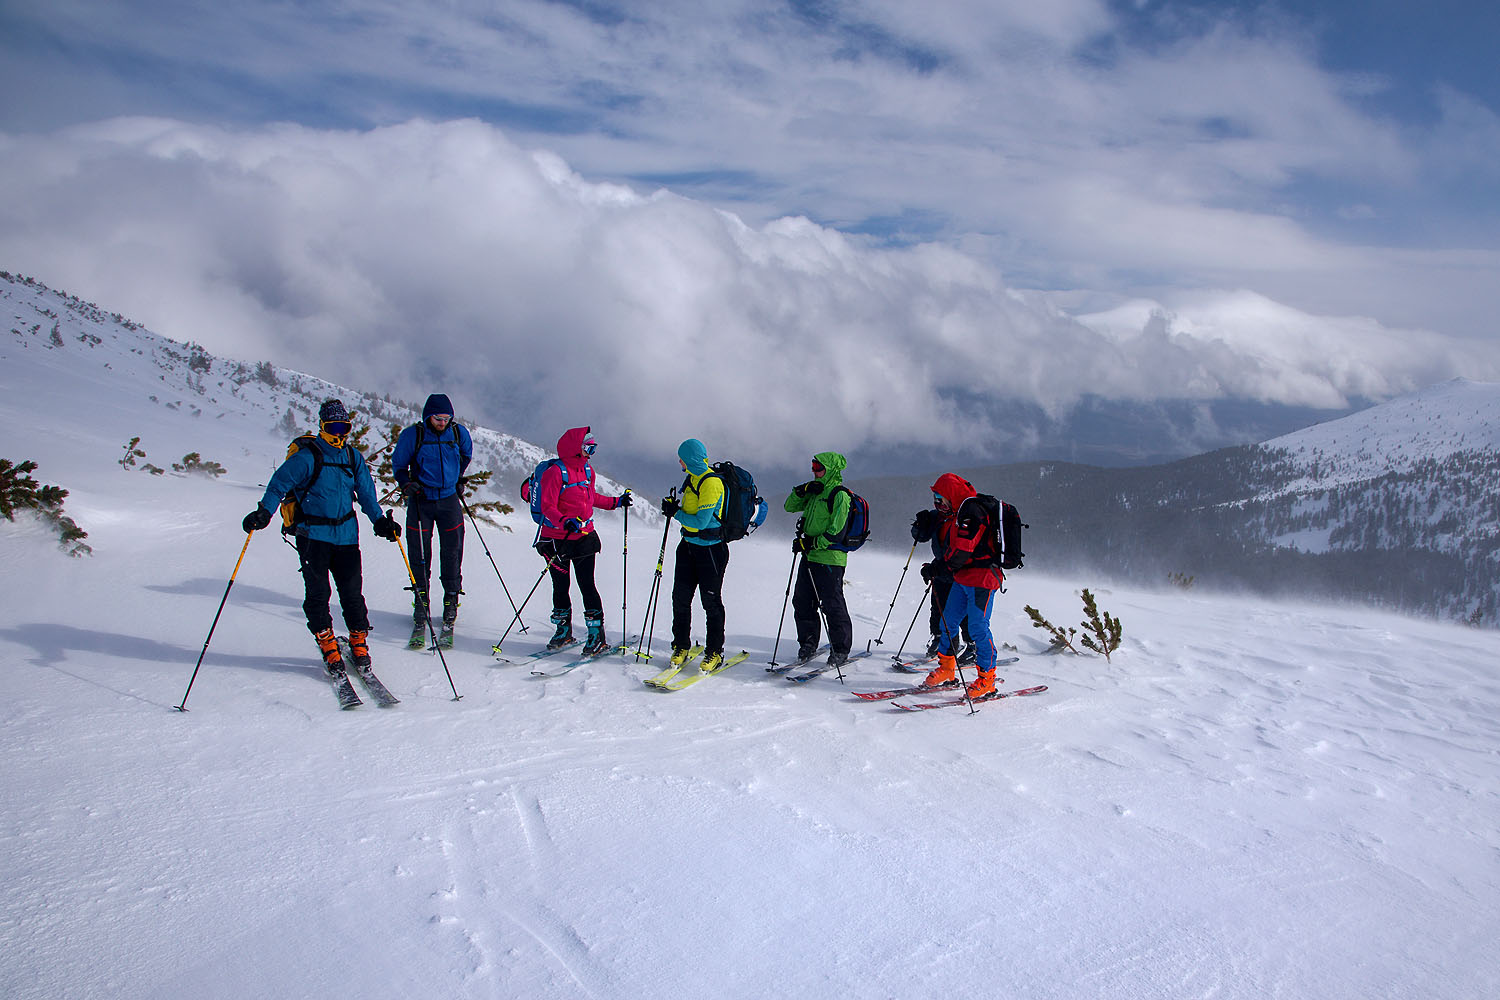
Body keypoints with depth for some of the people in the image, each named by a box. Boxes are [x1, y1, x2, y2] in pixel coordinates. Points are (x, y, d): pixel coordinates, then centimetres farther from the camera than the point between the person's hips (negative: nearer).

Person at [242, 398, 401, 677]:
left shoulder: (353, 457, 7)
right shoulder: (306, 457, -8)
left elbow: (366, 492, 13)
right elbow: (279, 484, -6)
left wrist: (380, 520, 5)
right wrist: (264, 512, -18)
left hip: (346, 534, 4)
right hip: (313, 534, -4)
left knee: (352, 591, 2)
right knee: (317, 593, -4)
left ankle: (359, 641, 15)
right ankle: (327, 645, 9)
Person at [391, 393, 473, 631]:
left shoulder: (458, 433, 0)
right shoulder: (412, 435, -7)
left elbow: (466, 456, 22)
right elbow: (398, 463, 5)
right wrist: (406, 484, -10)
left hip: (449, 499, 2)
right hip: (421, 500, -1)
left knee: (452, 551, 1)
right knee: (419, 553, 0)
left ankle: (451, 600, 12)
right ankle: (421, 601, 12)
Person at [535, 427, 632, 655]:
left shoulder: (587, 470, 9)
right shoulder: (555, 472, -13)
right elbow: (547, 506, -19)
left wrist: (616, 502, 22)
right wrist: (564, 522, -34)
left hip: (584, 537, 4)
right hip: (557, 539, -4)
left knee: (587, 585, -2)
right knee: (560, 586, 9)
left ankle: (597, 635, 3)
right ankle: (563, 630, 28)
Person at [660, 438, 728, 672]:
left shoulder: (711, 483, -19)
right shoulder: (692, 478, 10)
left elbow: (701, 522, -22)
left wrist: (676, 514, -11)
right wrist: (673, 507, 3)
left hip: (711, 549, -8)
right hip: (688, 546, 8)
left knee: (711, 601, 1)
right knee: (680, 597, 7)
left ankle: (714, 652, 11)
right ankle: (681, 647, 19)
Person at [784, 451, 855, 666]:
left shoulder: (840, 495, -10)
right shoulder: (815, 492, 16)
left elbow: (836, 532, -16)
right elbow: (790, 507, 17)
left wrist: (810, 543, -18)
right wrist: (803, 490, 0)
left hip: (830, 558, -8)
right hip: (809, 557, 8)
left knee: (832, 605, -3)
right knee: (802, 602, 11)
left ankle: (841, 650, 7)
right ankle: (808, 643, 24)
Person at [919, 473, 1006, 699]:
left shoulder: (972, 512, -17)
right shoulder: (958, 513, 15)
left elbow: (961, 551, -23)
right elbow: (950, 548, 22)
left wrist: (936, 567, -17)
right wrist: (934, 567, 10)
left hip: (981, 580, -10)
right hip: (963, 579, 10)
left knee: (978, 627, -7)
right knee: (948, 622, 12)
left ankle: (987, 679, 3)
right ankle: (946, 668, 25)